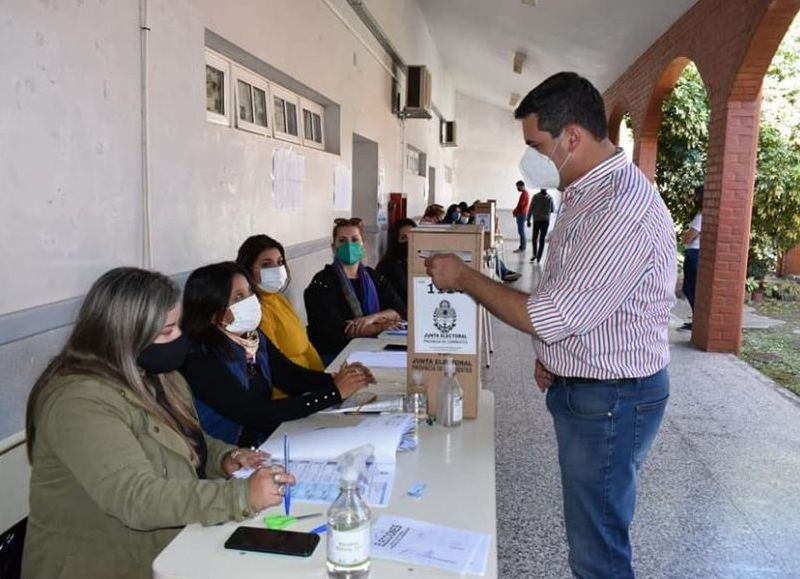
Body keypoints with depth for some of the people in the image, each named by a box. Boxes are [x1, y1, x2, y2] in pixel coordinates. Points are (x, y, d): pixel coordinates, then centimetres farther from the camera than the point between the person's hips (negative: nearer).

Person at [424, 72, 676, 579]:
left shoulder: (622, 209, -26)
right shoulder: (589, 193, 9)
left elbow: (550, 318, -26)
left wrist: (464, 278, -15)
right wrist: (552, 353, 8)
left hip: (610, 401, -10)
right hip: (582, 387, 10)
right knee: (594, 531, 23)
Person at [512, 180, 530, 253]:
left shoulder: (524, 194, -18)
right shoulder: (526, 193, 15)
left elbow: (520, 205, -19)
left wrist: (515, 212, -6)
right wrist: (515, 210, 10)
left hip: (521, 214, -10)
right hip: (523, 214, 10)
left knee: (521, 231, -7)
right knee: (521, 231, 13)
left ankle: (522, 248, -5)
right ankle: (523, 247, 17)